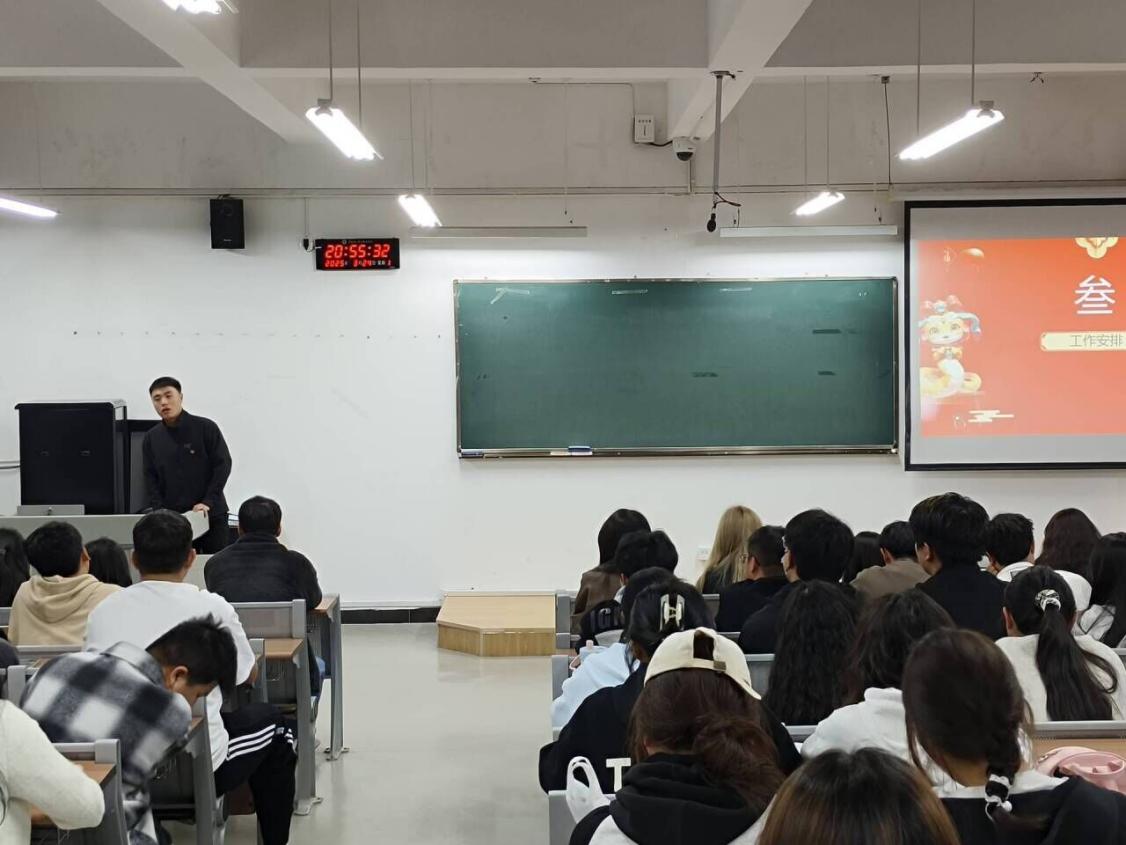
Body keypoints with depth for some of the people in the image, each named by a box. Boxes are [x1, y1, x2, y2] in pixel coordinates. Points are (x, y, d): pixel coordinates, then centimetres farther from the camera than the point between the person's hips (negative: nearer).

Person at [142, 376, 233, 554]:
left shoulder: (206, 428, -3)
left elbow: (223, 464, -5)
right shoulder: (151, 438, 8)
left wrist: (208, 502, -14)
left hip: (211, 515, -2)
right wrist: (159, 510, -8)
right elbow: (150, 477, 7)